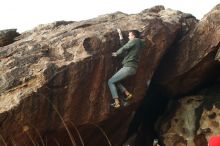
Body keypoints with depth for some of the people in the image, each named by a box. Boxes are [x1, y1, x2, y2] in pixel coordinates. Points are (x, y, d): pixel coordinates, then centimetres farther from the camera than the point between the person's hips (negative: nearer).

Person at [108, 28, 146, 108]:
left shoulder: (134, 41, -7)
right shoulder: (139, 44, 20)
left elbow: (123, 49, -9)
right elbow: (124, 45, 27)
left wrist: (116, 54, 10)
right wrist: (120, 35, 31)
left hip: (128, 67, -10)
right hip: (133, 68, 10)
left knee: (111, 81, -2)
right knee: (115, 80, 22)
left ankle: (117, 102, -12)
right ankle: (127, 93, 8)